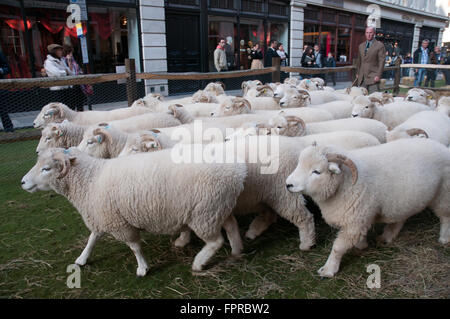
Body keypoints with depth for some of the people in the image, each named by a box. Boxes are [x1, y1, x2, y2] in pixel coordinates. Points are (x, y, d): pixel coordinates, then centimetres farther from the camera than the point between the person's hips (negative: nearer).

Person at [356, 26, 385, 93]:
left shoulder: (380, 45, -1)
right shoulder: (361, 46, 17)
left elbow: (381, 61, -6)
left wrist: (378, 75, -13)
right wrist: (357, 73, 14)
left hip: (373, 78, -5)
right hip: (361, 78, 5)